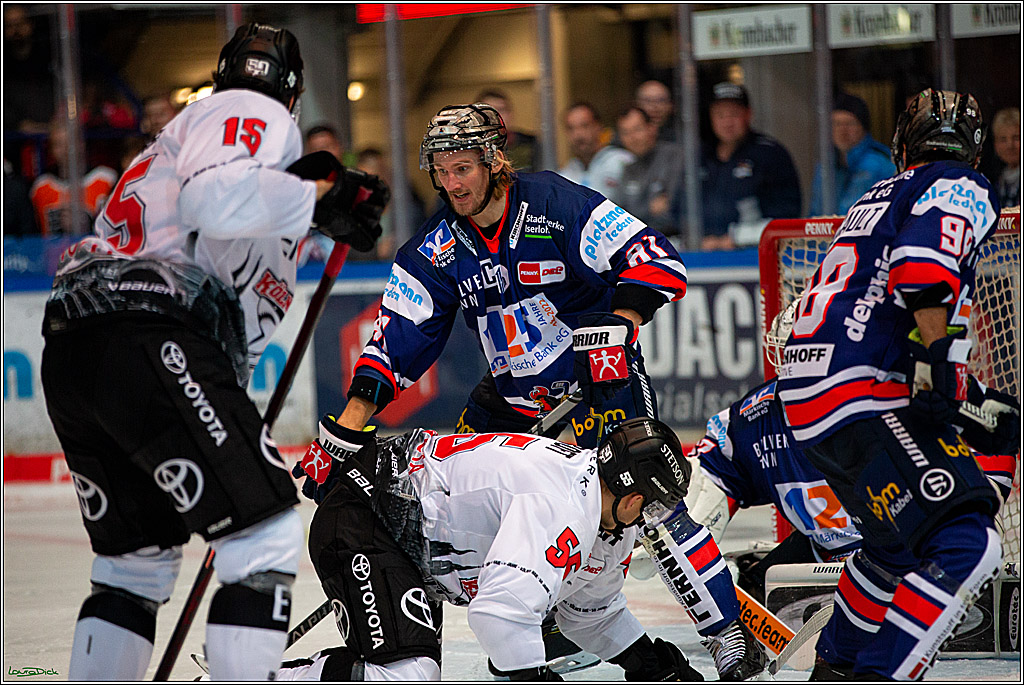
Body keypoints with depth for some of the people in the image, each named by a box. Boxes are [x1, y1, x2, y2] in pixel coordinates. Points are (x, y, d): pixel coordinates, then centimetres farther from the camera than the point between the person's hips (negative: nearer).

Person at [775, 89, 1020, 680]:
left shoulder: (881, 197, 29)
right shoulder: (963, 189, 2)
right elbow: (923, 266, -21)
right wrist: (940, 361, -23)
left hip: (808, 394, 9)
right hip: (862, 403, -9)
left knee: (902, 542, 30)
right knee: (967, 549, -19)